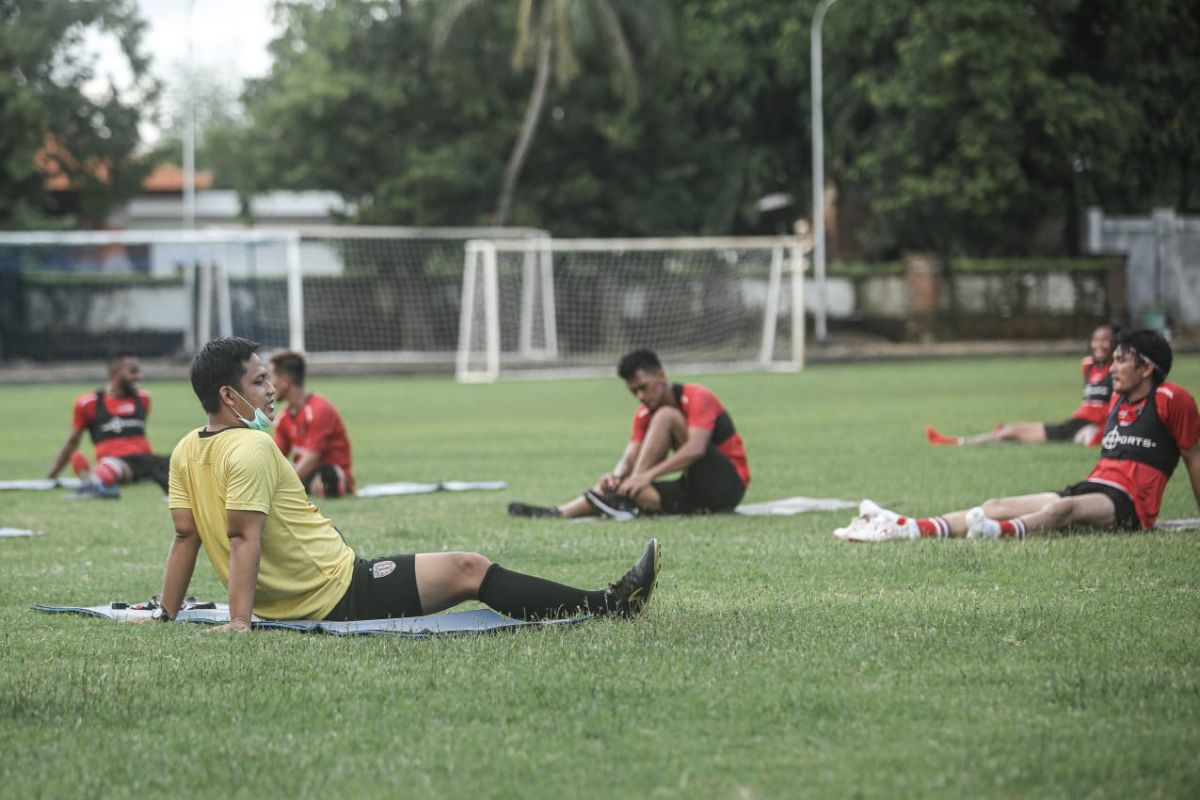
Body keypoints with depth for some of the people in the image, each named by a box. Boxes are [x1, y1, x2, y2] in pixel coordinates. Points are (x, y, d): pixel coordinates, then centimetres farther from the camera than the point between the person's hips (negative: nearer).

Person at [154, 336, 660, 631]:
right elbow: (244, 537, -25)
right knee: (467, 569, -3)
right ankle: (607, 605, 2)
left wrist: (166, 613, 13)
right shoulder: (251, 449, -20)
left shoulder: (186, 452, 7)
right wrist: (238, 622, -28)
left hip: (284, 602, 10)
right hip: (339, 595, -10)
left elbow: (185, 534, 9)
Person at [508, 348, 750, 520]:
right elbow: (630, 456, -4)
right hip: (696, 492, 7)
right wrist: (617, 475, -29)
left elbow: (696, 449, -29)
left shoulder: (696, 398, -15)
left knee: (665, 416, -21)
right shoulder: (644, 415, 7)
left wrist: (648, 474, -38)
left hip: (728, 483, -7)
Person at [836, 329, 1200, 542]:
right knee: (996, 507, -8)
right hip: (1090, 490, 8)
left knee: (1061, 508, -40)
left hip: (1126, 505, -8)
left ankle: (997, 533, -72)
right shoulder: (1117, 401, 20)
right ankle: (901, 529, -23)